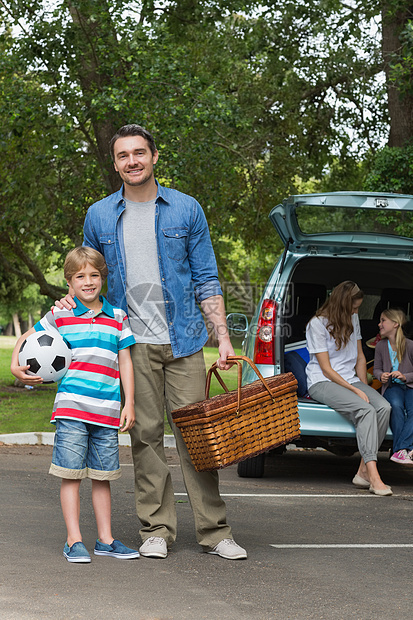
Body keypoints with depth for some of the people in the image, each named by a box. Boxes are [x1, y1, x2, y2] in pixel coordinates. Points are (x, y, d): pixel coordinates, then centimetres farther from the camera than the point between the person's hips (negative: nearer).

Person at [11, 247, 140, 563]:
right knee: (71, 475, -2)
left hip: (107, 412, 2)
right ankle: (74, 540, 3)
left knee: (102, 476, 9)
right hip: (71, 408, -2)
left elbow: (125, 361, 10)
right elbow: (26, 338, 16)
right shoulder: (59, 316, 3)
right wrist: (16, 366, 0)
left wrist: (129, 403, 5)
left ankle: (105, 539, 16)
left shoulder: (117, 317, 10)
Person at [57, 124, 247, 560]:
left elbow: (206, 279, 5)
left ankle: (213, 531, 2)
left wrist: (222, 337, -1)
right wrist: (72, 302, -2)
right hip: (133, 343, 1)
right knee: (146, 435, 2)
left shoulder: (186, 210, 4)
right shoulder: (99, 216, 7)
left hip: (183, 341, -1)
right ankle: (156, 529, 10)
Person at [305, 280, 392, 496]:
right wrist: (356, 391, -17)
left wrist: (364, 387, 5)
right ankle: (373, 476, -39)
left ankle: (363, 471, -24)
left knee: (384, 407, -25)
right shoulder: (318, 324, -8)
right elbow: (326, 369, -12)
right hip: (322, 383, -7)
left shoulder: (352, 319, 14)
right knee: (365, 409, -34)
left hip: (350, 380, 7)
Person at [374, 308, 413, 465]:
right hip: (391, 387, 1)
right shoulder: (381, 346, 5)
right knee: (395, 405, -35)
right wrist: (381, 376, -7)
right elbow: (376, 369, 16)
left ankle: (400, 449, -42)